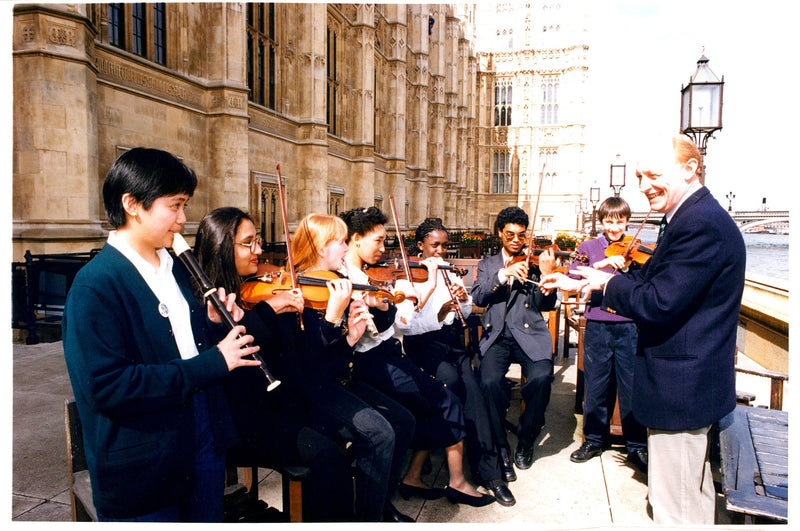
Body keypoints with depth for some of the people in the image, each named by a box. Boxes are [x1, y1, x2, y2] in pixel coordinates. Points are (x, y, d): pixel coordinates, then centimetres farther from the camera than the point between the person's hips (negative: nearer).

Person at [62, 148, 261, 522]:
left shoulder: (176, 269, 8)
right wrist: (213, 362, -25)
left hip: (205, 442, 8)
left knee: (208, 517, 20)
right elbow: (107, 385, -25)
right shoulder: (94, 286, -17)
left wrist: (214, 325, -5)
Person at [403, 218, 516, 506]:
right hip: (423, 341, -4)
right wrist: (439, 315, -26)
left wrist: (464, 299, -3)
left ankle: (488, 470, -16)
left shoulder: (450, 272, 19)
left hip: (453, 339, 5)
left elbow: (467, 314, 19)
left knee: (474, 390, -21)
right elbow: (407, 325, -11)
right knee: (451, 379, -32)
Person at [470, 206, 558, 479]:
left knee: (541, 378, -28)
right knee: (490, 382, -27)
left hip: (528, 334, 0)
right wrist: (503, 274, -13)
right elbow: (478, 297, 1)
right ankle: (501, 448, -4)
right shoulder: (488, 264, 18)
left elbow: (546, 305, 2)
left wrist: (547, 275, -17)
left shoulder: (534, 261, 13)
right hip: (497, 336, 1)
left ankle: (526, 439, 1)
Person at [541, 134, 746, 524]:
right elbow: (646, 281, 13)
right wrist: (577, 284, 10)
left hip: (680, 389, -11)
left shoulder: (701, 224, -24)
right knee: (695, 494, 27)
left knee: (675, 507, 4)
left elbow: (659, 303, -29)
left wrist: (608, 283, -12)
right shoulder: (699, 217, 11)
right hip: (692, 384, 11)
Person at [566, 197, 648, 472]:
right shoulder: (589, 247, 6)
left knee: (632, 386, 5)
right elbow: (572, 274, -10)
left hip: (629, 328, 0)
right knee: (596, 385, 9)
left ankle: (637, 447, 20)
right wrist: (602, 263, -24)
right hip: (597, 327, 0)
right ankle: (594, 439, 27)